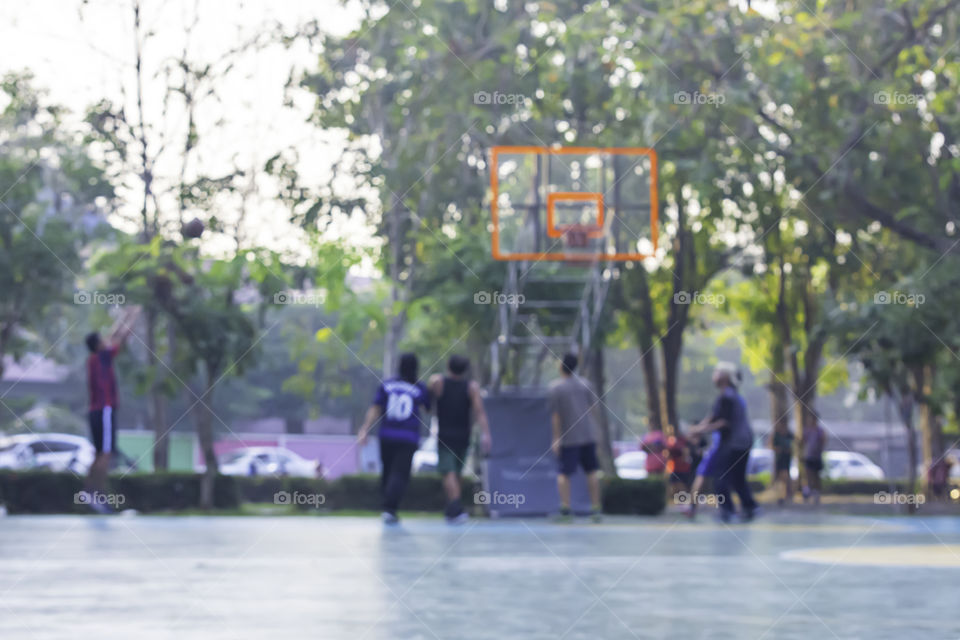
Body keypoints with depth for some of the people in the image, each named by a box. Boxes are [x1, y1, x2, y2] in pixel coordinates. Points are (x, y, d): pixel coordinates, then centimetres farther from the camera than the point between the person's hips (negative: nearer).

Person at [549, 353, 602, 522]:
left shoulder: (556, 388, -7)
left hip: (568, 437, -3)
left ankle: (565, 507, -8)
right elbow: (591, 408, 11)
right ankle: (595, 508, 8)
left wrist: (556, 438, -6)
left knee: (563, 473, 3)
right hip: (588, 435, 3)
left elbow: (555, 415, -9)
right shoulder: (583, 383, 5)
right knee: (591, 471, 9)